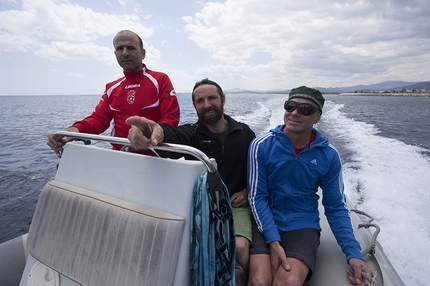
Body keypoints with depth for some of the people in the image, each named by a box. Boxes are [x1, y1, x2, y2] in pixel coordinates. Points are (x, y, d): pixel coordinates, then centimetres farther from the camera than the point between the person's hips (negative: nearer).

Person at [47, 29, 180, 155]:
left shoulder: (160, 80, 1)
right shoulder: (112, 88, 16)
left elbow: (171, 118, -8)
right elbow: (99, 118, 7)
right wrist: (76, 129, -15)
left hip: (152, 156, -3)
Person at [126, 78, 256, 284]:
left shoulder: (244, 133, 5)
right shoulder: (192, 133, -1)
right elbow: (174, 136, -28)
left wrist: (248, 190, -3)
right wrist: (158, 132, -52)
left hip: (236, 205, 0)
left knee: (240, 247, -25)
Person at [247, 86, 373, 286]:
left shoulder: (329, 155, -3)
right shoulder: (261, 145, -9)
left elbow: (336, 207, 3)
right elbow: (256, 197, -8)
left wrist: (354, 253, -9)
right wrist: (273, 240, -18)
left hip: (303, 225, 1)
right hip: (265, 222, 0)